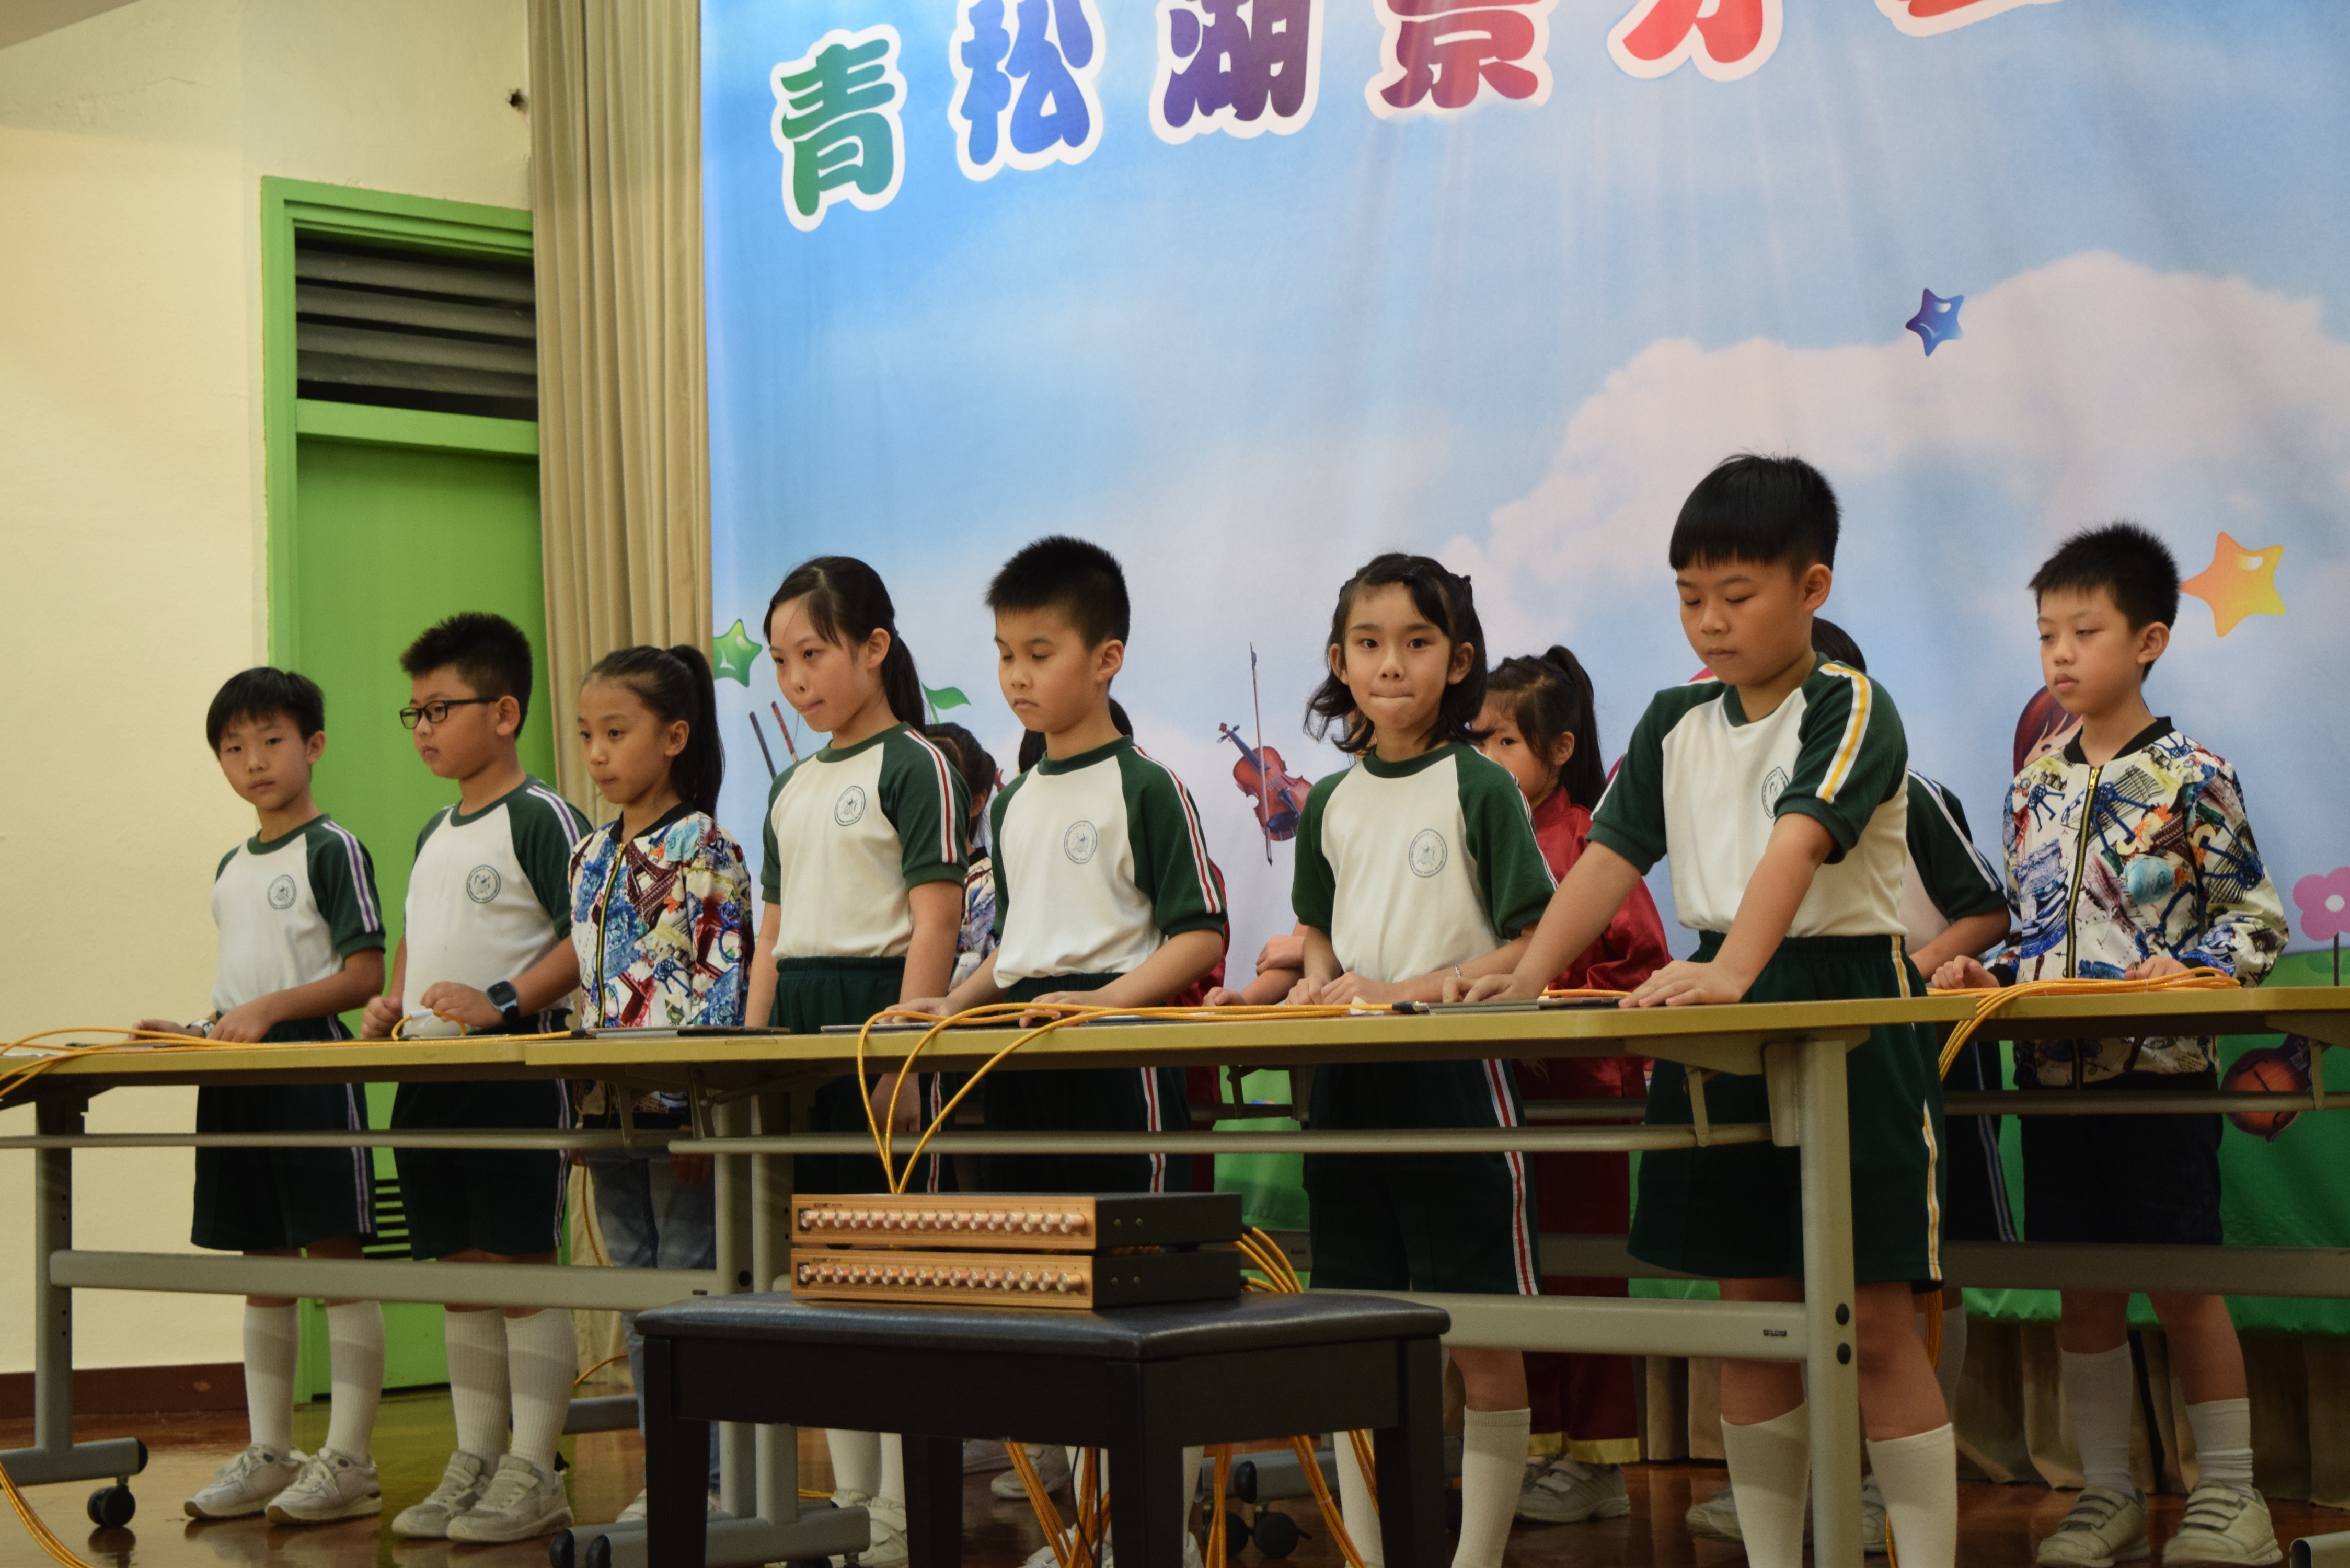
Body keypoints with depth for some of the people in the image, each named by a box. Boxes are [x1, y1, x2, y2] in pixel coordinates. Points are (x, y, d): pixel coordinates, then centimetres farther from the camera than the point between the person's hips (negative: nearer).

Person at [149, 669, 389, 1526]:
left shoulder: (334, 849, -5)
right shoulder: (231, 868, 19)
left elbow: (365, 976, -11)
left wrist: (270, 1010, -20)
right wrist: (197, 1031, 8)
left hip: (312, 1070, -8)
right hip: (237, 1077, 8)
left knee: (336, 1260, -6)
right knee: (262, 1269, 10)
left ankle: (348, 1461, -4)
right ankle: (268, 1453, 16)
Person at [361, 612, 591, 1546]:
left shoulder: (541, 817, -8)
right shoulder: (434, 834, 19)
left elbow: (590, 937, -15)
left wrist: (503, 999, -23)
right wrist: (392, 1003, 11)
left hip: (515, 1068, -8)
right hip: (430, 1074, 9)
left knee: (521, 1267, -6)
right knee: (459, 1270, 11)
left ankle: (532, 1476, -1)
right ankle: (473, 1463, 17)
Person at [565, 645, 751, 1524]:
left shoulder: (704, 851, -10)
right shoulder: (592, 859, 14)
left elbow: (722, 987, -14)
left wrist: (696, 1104, -19)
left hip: (683, 1103, -8)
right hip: (613, 1105, 8)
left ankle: (713, 1475, 3)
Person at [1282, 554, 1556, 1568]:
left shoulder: (1481, 787, -4)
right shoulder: (1329, 802, 12)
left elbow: (1536, 946, -7)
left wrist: (1410, 989, -18)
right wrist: (1320, 984, 3)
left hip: (1457, 1063, -5)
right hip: (1349, 1078, 5)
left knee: (1482, 1339, -3)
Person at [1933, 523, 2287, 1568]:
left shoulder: (2194, 779, -5)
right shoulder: (2035, 789, 10)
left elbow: (2258, 923, -4)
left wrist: (2190, 969, -20)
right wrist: (1987, 975, 0)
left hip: (2162, 1070, -5)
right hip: (2055, 1073, 5)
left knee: (2183, 1283, 1)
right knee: (2084, 1290, 8)